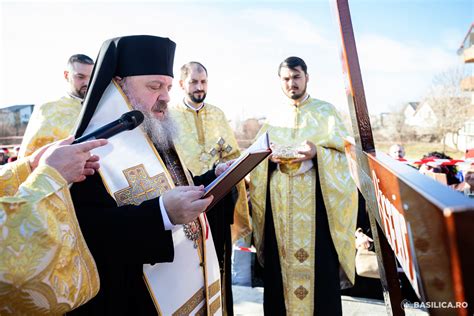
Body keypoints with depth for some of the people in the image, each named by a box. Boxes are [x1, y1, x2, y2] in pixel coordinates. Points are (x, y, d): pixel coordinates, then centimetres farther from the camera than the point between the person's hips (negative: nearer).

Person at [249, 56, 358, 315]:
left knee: (319, 266, -1)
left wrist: (317, 154, -21)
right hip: (279, 204, 3)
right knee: (278, 265, 5)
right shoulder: (274, 118, 14)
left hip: (314, 201, -2)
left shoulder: (325, 111, 6)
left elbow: (342, 153, -2)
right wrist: (271, 158, -11)